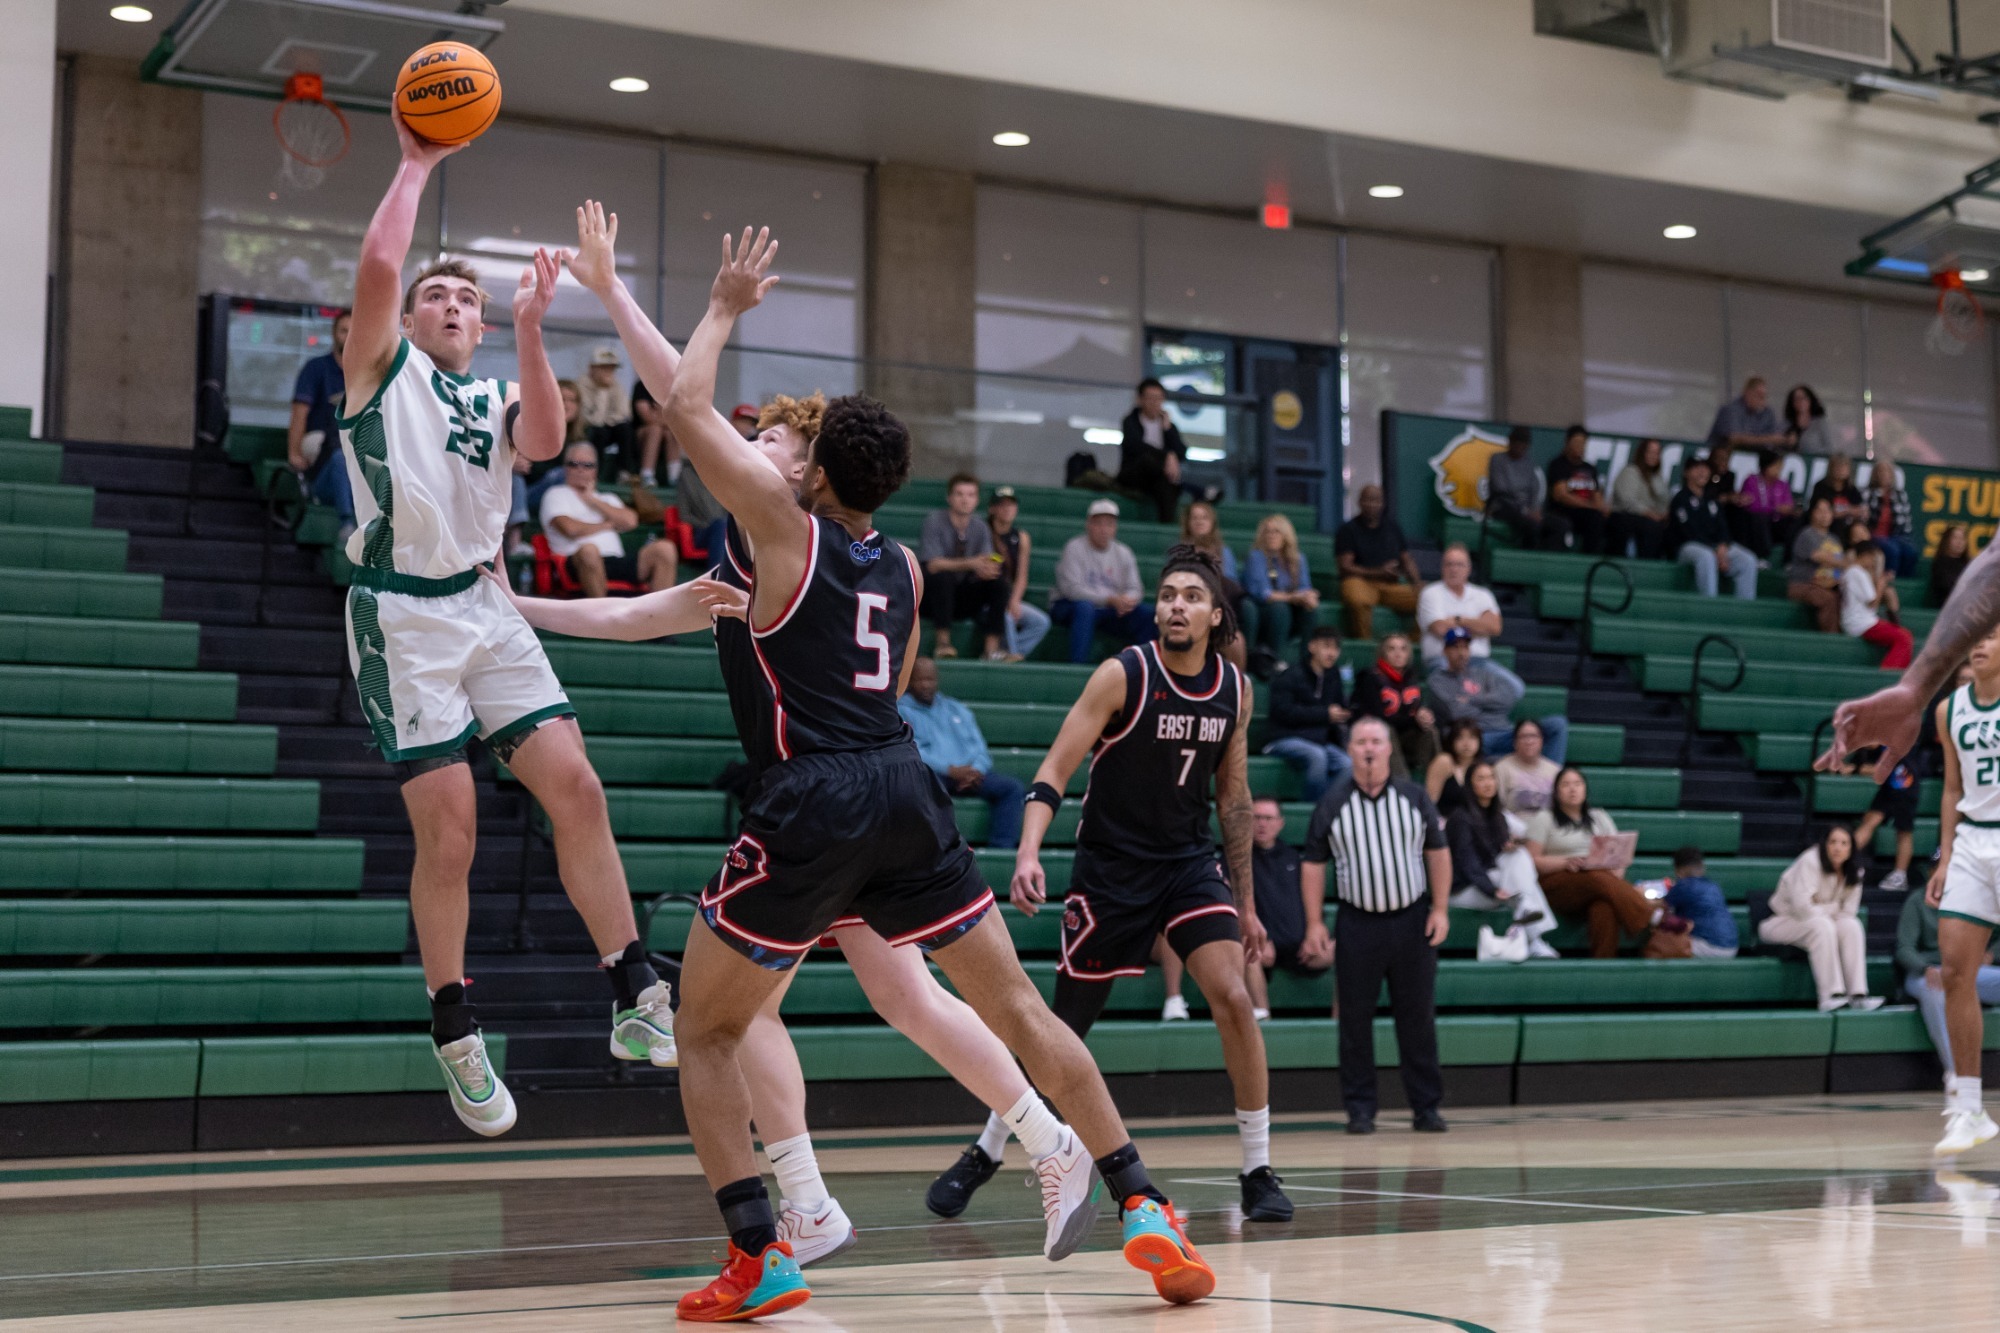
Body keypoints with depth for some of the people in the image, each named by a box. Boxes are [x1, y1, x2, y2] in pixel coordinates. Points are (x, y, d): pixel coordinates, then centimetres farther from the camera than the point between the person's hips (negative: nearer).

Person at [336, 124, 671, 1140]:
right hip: (403, 613, -4)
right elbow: (378, 267, -11)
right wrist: (415, 165, -4)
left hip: (487, 609, 5)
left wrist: (528, 329, -12)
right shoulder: (382, 365, 8)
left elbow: (544, 441, -5)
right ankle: (455, 1037, 6)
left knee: (575, 789, -8)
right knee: (450, 832, -8)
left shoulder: (497, 398, 19)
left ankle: (635, 1000, -4)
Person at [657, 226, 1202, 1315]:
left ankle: (758, 1258, -1)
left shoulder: (785, 526, 2)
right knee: (1016, 1004, 12)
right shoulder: (903, 567, 19)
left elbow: (687, 410, 3)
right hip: (906, 791, 5)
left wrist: (723, 309, 17)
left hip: (811, 805, -5)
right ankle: (1142, 1208, 9)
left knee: (704, 1031, 10)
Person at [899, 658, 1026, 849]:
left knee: (1013, 788, -19)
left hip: (968, 774, 5)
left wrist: (976, 770, -6)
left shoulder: (957, 709, 28)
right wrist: (951, 770, -16)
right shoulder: (900, 710, 11)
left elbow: (979, 748, 19)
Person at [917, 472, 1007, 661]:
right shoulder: (935, 520, -10)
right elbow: (933, 564, -21)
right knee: (942, 576, -35)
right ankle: (942, 642, -31)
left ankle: (990, 647, -24)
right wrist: (971, 564, -32)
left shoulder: (981, 529, 4)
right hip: (932, 597, -4)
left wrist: (987, 568, -33)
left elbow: (985, 565, -8)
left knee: (998, 582, -18)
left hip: (962, 600, 4)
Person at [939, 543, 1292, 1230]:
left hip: (1190, 861, 3)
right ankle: (988, 1148, 26)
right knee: (1066, 1024, 4)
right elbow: (1054, 770, -17)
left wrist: (1245, 901, 12)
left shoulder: (1234, 688, 0)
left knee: (1233, 998, -15)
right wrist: (1028, 853, -33)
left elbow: (1233, 796, 11)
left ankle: (1258, 1170, -4)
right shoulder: (1122, 675, -14)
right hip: (1109, 866, -3)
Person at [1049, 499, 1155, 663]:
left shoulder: (1123, 553, 8)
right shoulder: (1075, 548, -8)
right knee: (1085, 607, -38)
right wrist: (1110, 599, -28)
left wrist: (1128, 600, -24)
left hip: (1110, 611, 5)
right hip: (1069, 606, -5)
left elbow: (1134, 589, 4)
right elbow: (1071, 588, -19)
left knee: (1147, 615, -17)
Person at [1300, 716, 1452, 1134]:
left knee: (1418, 1016, 3)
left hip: (1412, 920, 1)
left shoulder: (1414, 797, 6)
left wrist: (1440, 909, 0)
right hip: (1357, 923, -1)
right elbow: (1312, 865, 4)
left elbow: (1437, 853, 10)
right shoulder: (1332, 804, 2)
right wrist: (1314, 924, -2)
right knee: (1355, 1018, 1)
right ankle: (1359, 1108, 9)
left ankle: (1426, 1107, 10)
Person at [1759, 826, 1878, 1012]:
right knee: (1822, 926, -35)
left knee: (1852, 925, -23)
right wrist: (1832, 909, -15)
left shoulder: (1853, 871, 0)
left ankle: (1858, 994, -32)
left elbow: (1848, 911, -2)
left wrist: (1822, 909, -18)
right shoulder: (1810, 862, -20)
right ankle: (1830, 996, -41)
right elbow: (1801, 908, -28)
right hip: (1783, 921, -6)